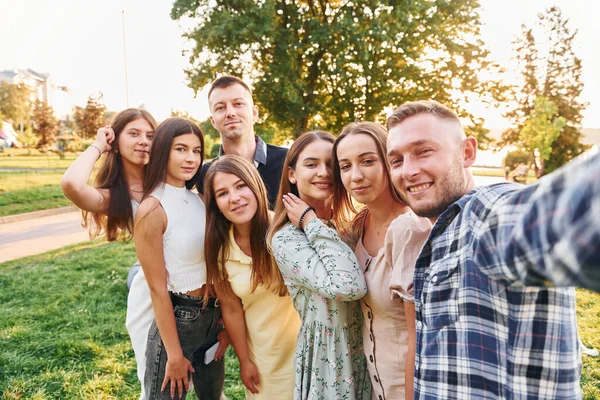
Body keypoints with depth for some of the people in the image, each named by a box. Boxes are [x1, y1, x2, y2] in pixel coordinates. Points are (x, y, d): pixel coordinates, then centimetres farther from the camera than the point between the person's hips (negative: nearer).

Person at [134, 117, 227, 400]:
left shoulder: (199, 199, 1)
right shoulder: (152, 209, -18)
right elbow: (157, 289, -17)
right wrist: (174, 354, -13)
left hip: (212, 316, 7)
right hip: (177, 320, -7)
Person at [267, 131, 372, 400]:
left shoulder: (346, 223, 2)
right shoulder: (286, 238, -16)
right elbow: (349, 286, -29)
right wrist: (312, 224, -21)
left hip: (365, 347, 6)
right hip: (328, 356, -5)